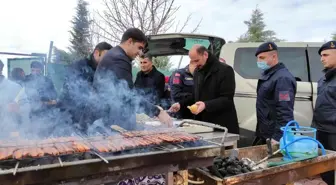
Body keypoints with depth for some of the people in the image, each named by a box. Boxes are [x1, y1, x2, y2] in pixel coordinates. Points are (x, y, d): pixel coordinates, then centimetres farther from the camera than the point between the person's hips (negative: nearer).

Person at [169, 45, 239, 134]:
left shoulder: (225, 70, -10)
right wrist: (181, 104, 7)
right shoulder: (197, 71, 14)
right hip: (203, 124, 6)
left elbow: (227, 99, -17)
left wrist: (206, 105, -29)